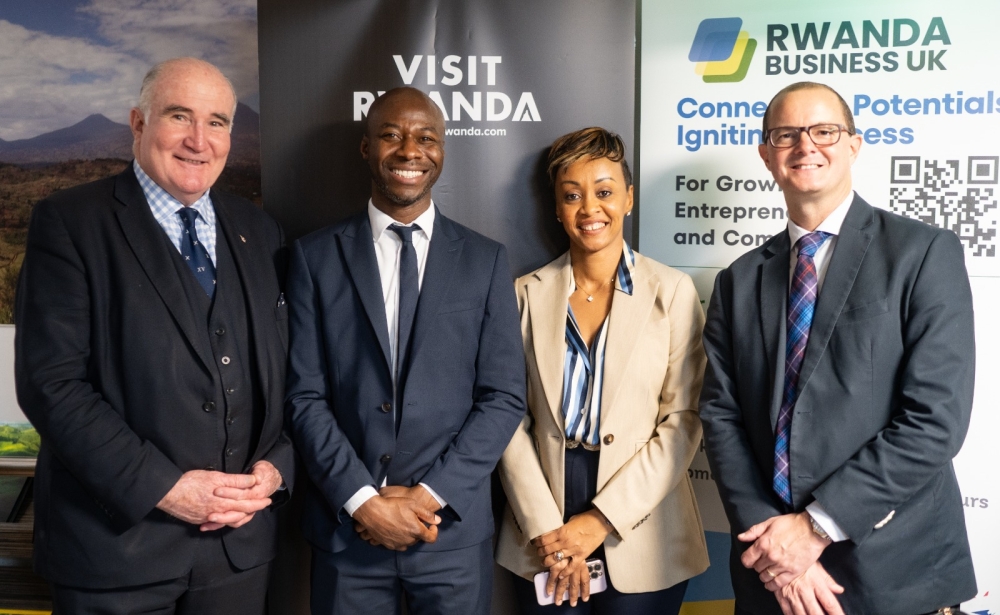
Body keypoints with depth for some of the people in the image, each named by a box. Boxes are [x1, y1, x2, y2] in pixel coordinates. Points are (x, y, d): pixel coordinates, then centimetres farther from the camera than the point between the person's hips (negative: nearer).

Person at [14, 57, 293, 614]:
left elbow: (291, 371, 10)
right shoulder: (69, 223, -5)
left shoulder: (260, 232, 9)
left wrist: (277, 466, -5)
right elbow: (52, 383, -12)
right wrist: (163, 486, -17)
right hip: (116, 543, -3)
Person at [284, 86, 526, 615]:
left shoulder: (485, 260, 1)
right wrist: (363, 501, -11)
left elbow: (505, 396, -2)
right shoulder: (315, 256, 1)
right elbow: (305, 396, -3)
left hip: (455, 531, 0)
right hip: (346, 531, 0)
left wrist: (431, 494, -10)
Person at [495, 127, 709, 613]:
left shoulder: (672, 291, -4)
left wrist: (601, 520, -12)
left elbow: (682, 422, -7)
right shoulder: (528, 294, 1)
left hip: (642, 544, -1)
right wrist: (544, 528, -10)